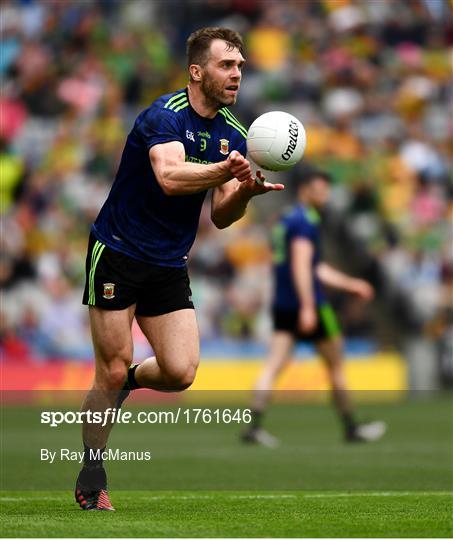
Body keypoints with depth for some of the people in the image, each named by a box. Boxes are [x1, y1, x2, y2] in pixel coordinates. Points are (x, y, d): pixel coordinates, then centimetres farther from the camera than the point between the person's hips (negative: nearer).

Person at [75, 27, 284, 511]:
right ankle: (91, 480, 14)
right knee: (112, 372, -4)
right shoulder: (165, 116, -17)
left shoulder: (232, 135, 5)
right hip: (117, 255, -6)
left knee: (180, 373, -8)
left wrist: (245, 192, -15)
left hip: (170, 266, 6)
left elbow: (220, 217, 6)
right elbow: (169, 176, -36)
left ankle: (126, 382, 26)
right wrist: (225, 169, -50)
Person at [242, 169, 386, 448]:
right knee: (336, 365, 7)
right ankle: (352, 428, 17)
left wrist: (350, 284, 31)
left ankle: (254, 425, -20)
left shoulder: (285, 221, 20)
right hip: (308, 304, -8)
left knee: (274, 365, -4)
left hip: (282, 307, 8)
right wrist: (307, 307, -28)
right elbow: (300, 265, -22)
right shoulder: (306, 221, -10)